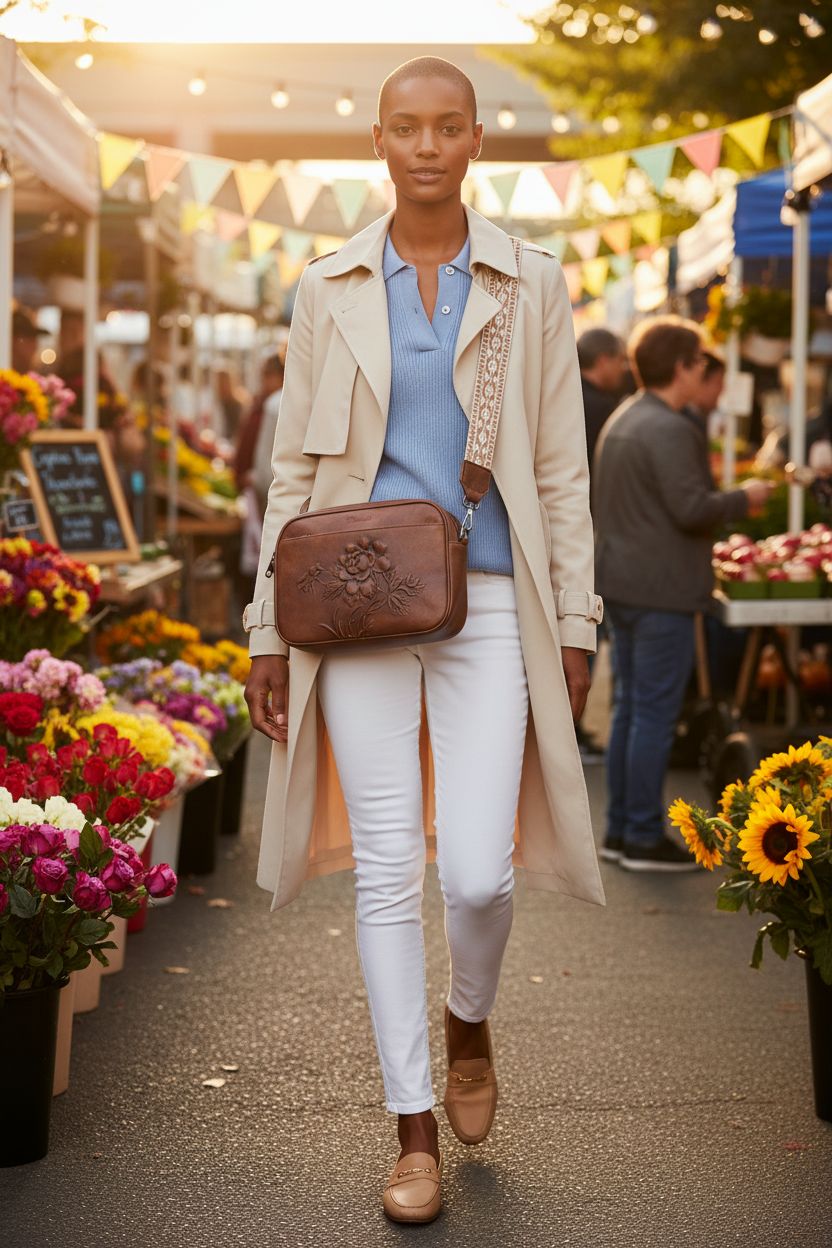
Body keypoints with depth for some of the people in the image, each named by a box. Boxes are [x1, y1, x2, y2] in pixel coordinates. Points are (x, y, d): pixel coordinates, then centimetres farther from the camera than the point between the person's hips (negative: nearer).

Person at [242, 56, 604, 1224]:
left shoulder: (530, 283, 5)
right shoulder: (330, 286, 7)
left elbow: (562, 469, 5)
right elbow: (296, 466, 7)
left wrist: (574, 628, 0)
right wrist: (270, 632, 3)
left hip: (487, 603, -1)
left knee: (477, 869, -9)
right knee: (387, 869, 0)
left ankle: (469, 1021, 27)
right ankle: (416, 1131, 12)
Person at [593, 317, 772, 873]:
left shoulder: (621, 420, 13)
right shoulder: (669, 430, -18)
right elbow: (691, 509, -22)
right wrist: (745, 498, -6)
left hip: (622, 582, 10)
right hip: (662, 591, -10)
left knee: (629, 708, 14)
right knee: (655, 713, -3)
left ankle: (621, 828, 21)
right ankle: (644, 838, 2)